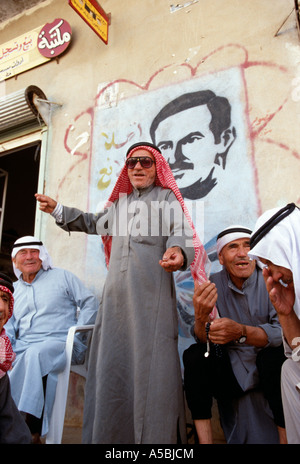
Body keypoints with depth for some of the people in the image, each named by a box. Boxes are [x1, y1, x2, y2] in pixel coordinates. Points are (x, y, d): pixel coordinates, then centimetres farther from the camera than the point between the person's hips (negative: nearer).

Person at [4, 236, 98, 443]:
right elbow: (9, 328, 24)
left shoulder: (62, 276, 10)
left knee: (36, 353, -36)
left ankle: (32, 428, -33)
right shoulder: (14, 289, 23)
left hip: (58, 343, -4)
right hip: (22, 348, 4)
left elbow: (90, 302, 6)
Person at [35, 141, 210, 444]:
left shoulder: (167, 197, 11)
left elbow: (180, 230, -7)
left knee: (151, 360, -8)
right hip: (117, 291, 5)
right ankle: (109, 434, 18)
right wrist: (58, 211, 41)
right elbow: (95, 223, 42)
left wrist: (178, 250, -31)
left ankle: (157, 436, 4)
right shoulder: (119, 202, 27)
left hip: (153, 290, -5)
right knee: (112, 362, 6)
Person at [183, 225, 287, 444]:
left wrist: (240, 332, -39)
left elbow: (284, 332, -22)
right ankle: (204, 438, -11)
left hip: (269, 369, -2)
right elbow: (205, 340, -11)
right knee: (194, 355, -21)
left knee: (274, 356, -32)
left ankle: (285, 436, -15)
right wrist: (201, 316, -35)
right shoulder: (214, 285, -6)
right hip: (231, 370, 3)